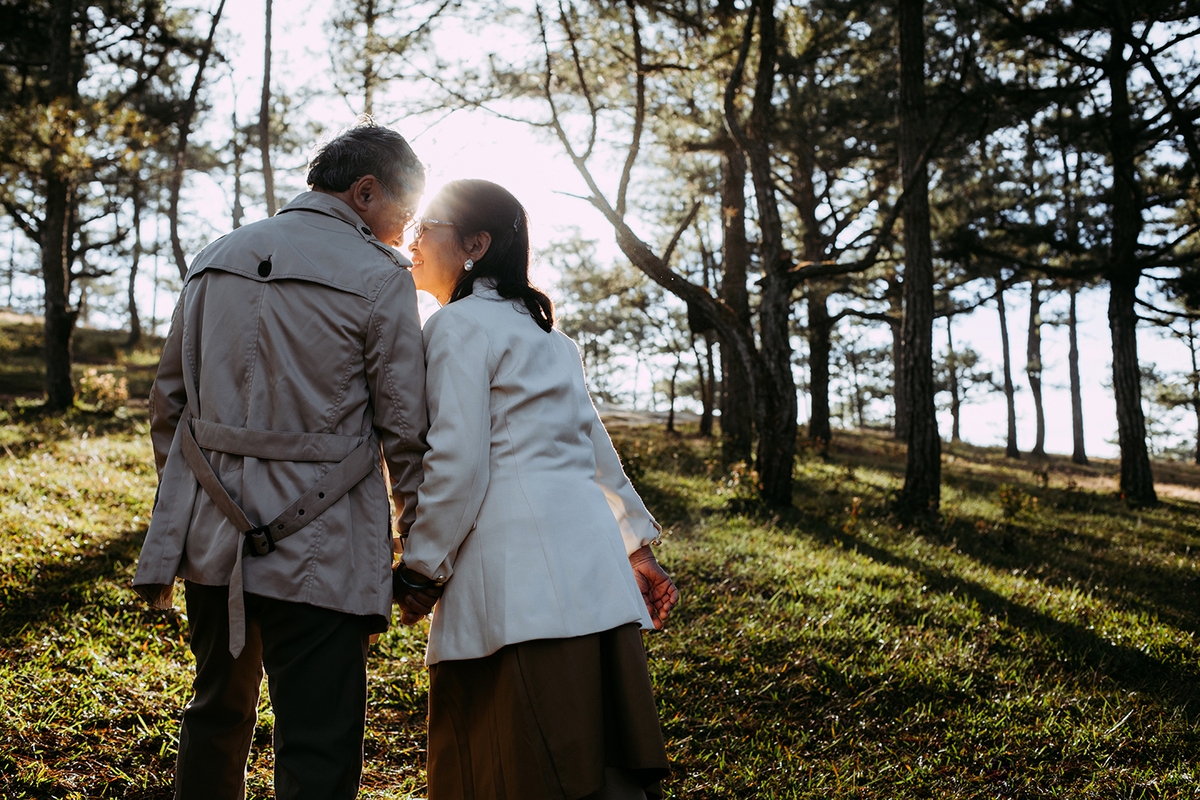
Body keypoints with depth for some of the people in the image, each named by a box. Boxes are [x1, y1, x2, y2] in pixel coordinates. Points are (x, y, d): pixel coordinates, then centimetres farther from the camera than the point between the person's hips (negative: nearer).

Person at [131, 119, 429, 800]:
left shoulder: (215, 260, 12)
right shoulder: (378, 278, -7)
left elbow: (169, 404, 15)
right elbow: (406, 431, -8)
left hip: (212, 536, 6)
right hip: (318, 552, -6)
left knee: (218, 715, 24)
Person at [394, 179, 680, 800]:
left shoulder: (458, 325, -3)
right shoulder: (544, 334, 23)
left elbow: (457, 465, -11)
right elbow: (596, 450, 24)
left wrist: (419, 570, -4)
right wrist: (635, 546, 26)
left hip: (519, 578, -9)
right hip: (593, 570, 9)